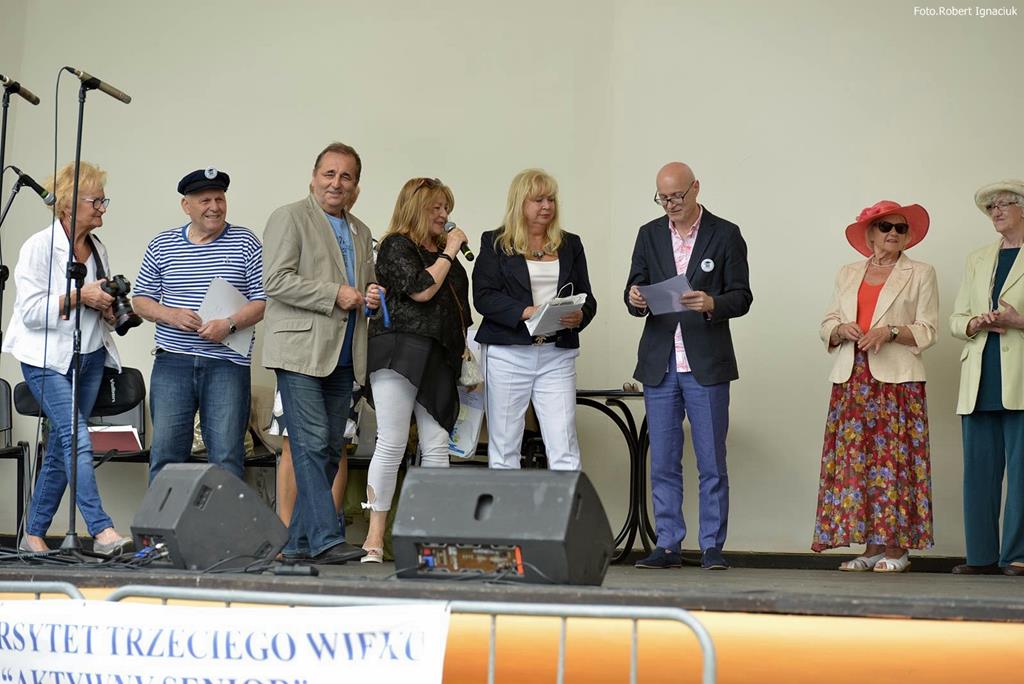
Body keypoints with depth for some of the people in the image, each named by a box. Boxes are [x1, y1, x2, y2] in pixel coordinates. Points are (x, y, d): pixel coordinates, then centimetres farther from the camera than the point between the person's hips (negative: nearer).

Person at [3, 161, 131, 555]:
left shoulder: (98, 249, 12)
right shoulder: (39, 247, -8)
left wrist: (110, 310, 2)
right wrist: (79, 296, -20)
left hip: (90, 358, 7)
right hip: (48, 360, -7)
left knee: (61, 448, 9)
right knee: (77, 439, -18)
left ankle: (34, 533, 18)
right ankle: (101, 530, -24)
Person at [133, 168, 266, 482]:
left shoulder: (245, 243, 4)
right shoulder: (161, 245, 10)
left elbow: (263, 300, 1)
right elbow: (141, 299, 12)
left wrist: (229, 324, -15)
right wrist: (171, 316, -7)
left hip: (227, 364, -1)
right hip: (172, 361, 2)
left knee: (227, 457, -2)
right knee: (165, 453, 1)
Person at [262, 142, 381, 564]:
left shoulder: (360, 232, 21)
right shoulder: (289, 218, -1)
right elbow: (276, 281, -11)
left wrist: (371, 297, 6)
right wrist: (335, 295, -15)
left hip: (342, 357, 7)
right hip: (301, 352, -7)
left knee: (330, 450, 6)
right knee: (312, 445, -12)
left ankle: (299, 541, 12)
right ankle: (326, 539, -14)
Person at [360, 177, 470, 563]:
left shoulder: (441, 251, 20)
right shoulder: (397, 246, -1)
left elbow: (457, 307, 25)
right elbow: (420, 289, -16)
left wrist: (464, 352, 17)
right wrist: (448, 253, -5)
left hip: (439, 358, 7)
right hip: (401, 352, -7)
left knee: (437, 447, 2)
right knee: (391, 445, -7)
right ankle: (375, 538, -3)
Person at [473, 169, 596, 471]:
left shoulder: (570, 244, 15)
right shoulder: (495, 243, 5)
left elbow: (586, 297, 14)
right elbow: (483, 296, -6)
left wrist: (579, 316, -9)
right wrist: (527, 312, -19)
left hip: (557, 355, 2)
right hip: (508, 353, -2)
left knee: (564, 448, -6)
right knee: (503, 448, 3)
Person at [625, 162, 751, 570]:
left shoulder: (725, 234, 1)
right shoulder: (649, 234, 11)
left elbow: (742, 296, -1)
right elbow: (635, 291, 10)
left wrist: (712, 303, -22)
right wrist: (636, 299, -14)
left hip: (706, 365, -3)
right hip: (659, 364, 3)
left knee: (711, 463, 0)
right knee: (663, 463, 5)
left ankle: (712, 547, 7)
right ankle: (668, 546, 12)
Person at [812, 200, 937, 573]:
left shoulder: (921, 274, 7)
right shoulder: (847, 274, 19)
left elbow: (927, 330, 0)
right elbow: (827, 323, 15)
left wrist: (891, 332, -15)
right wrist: (842, 330, -6)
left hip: (897, 380, -4)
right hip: (852, 379, 4)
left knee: (893, 458, -8)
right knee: (853, 458, -2)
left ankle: (895, 547, -4)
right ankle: (869, 547, 3)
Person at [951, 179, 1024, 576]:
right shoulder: (977, 260, 21)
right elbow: (956, 320, 18)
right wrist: (975, 324, -3)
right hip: (979, 383, 5)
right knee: (979, 468, 3)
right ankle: (981, 555, 7)